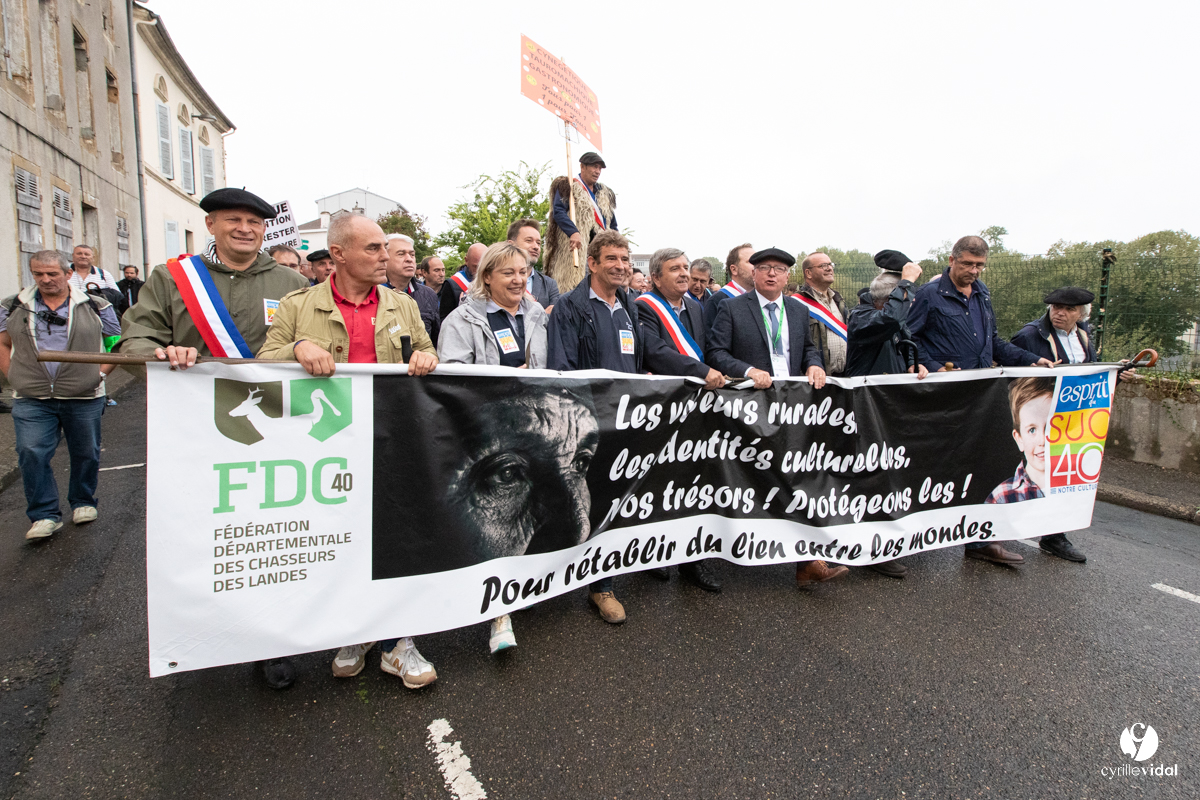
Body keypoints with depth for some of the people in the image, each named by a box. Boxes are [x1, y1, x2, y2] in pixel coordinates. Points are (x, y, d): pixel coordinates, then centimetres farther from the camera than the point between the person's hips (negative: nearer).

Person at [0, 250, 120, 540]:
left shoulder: (94, 307, 2)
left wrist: (100, 372, -4)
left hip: (84, 398, -1)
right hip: (31, 400, 1)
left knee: (86, 453, 9)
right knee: (32, 454, -5)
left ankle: (83, 503, 29)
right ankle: (45, 515, 6)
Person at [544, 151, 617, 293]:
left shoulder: (606, 194, 26)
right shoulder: (567, 186, 6)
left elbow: (613, 225, 28)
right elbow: (558, 212, -11)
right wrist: (573, 232, -27)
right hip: (576, 249, -6)